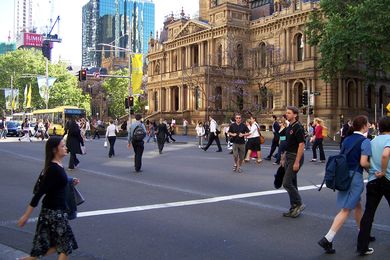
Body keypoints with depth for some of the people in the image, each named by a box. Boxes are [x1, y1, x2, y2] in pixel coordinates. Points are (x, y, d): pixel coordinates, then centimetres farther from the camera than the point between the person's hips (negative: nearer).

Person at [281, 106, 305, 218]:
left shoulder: (298, 127, -15)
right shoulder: (289, 127, 13)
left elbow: (301, 145, -19)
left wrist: (297, 162, -23)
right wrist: (283, 158, 19)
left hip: (296, 158, -9)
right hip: (288, 157, 9)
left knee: (286, 183, -11)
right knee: (292, 183, 12)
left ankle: (299, 204, 3)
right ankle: (294, 208, 18)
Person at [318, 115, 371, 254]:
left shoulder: (347, 140, 12)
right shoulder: (365, 141, -10)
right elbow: (363, 162, -16)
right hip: (355, 176, -8)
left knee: (357, 205, 23)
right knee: (346, 210, -6)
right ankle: (327, 239, -11)